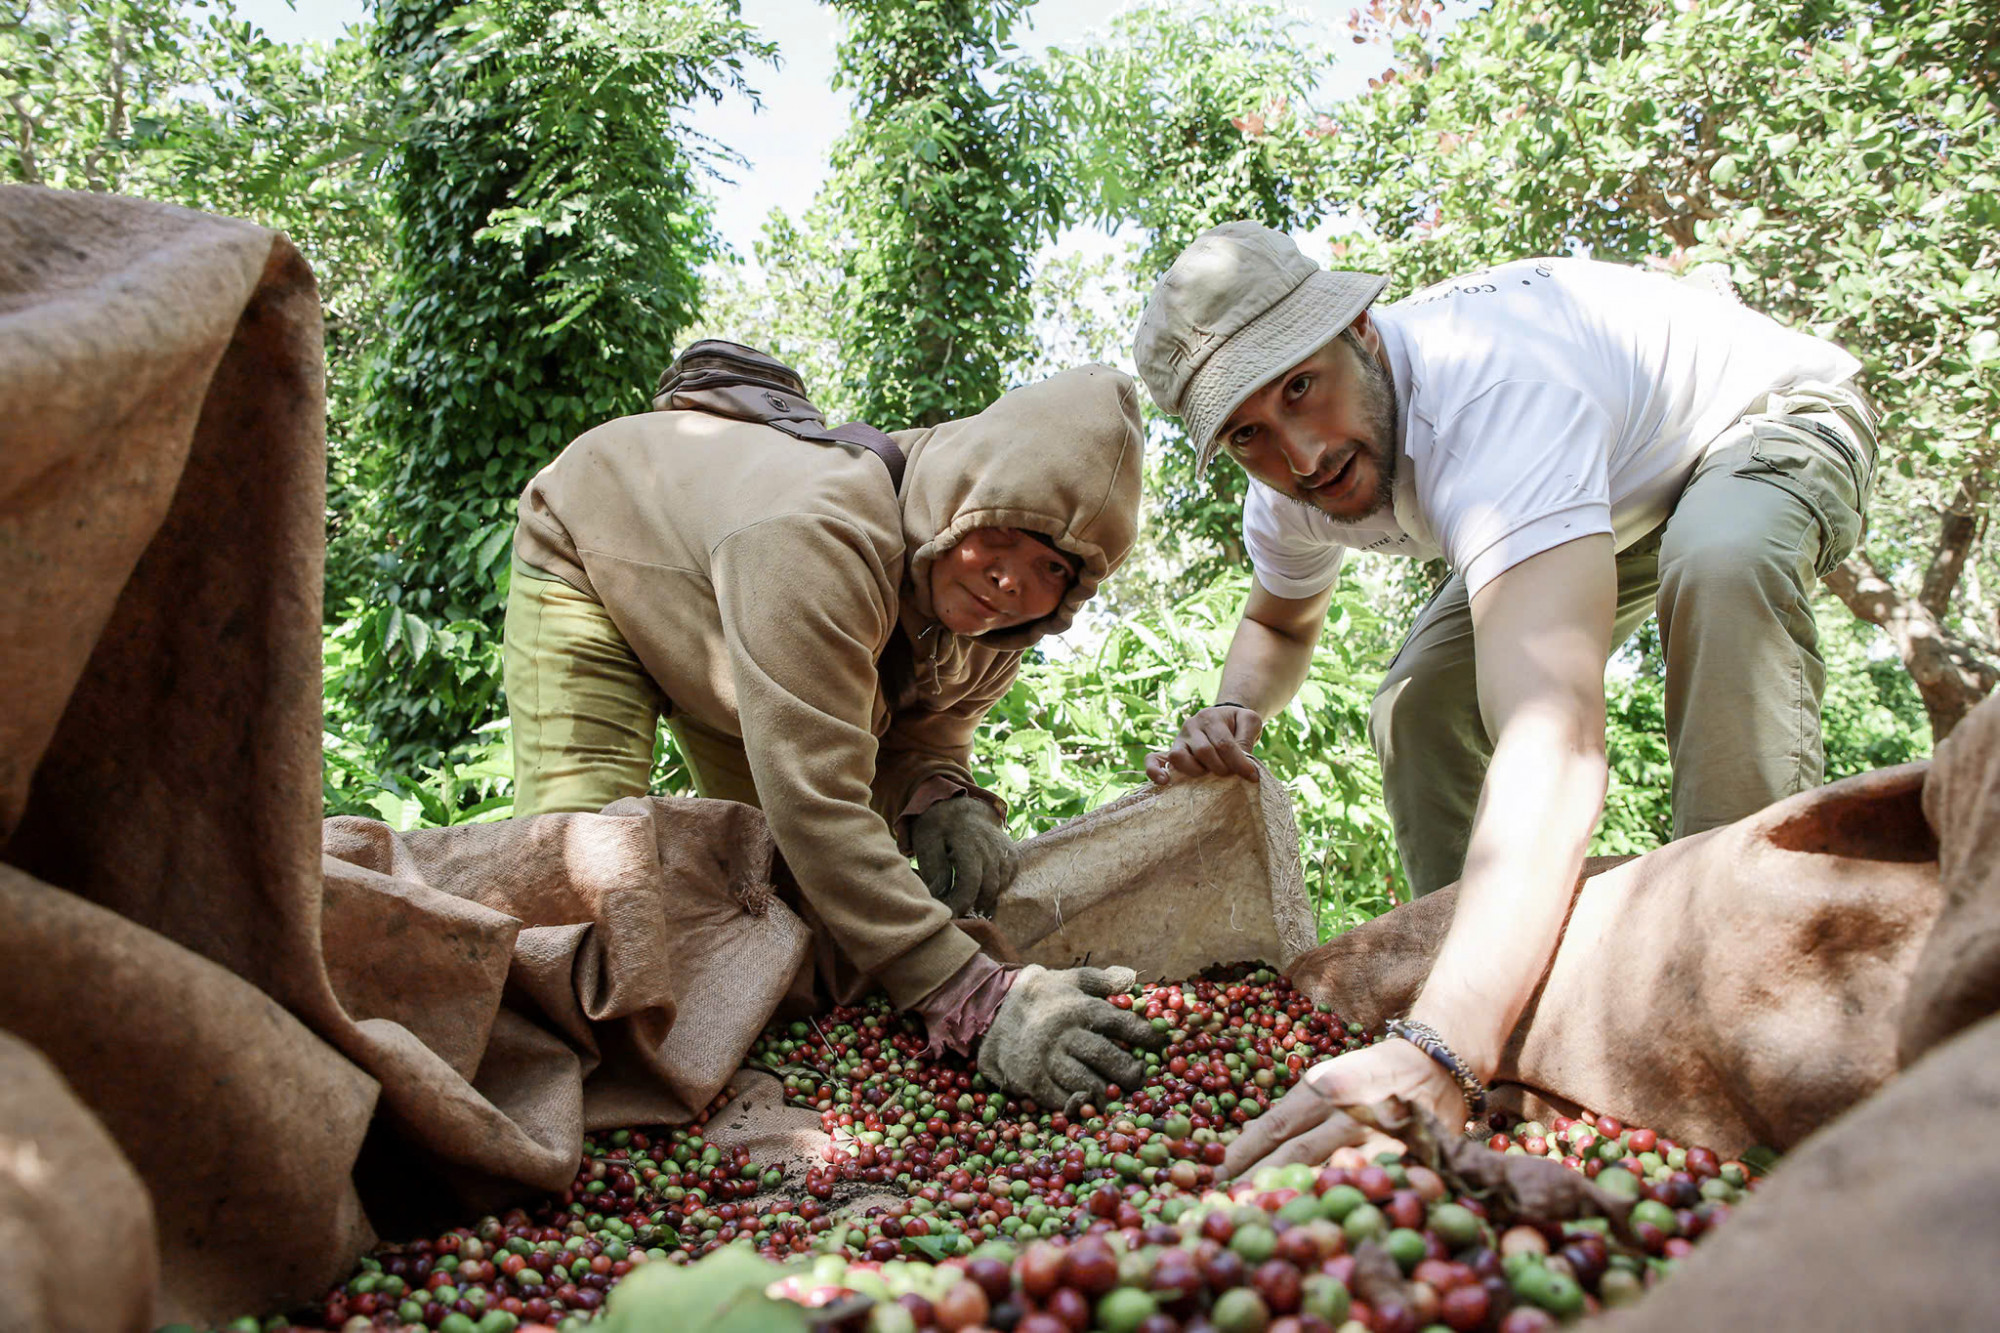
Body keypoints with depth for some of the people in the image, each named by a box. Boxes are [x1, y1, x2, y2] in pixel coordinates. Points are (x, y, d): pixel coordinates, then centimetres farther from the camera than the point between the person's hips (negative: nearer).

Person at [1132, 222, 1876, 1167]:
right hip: (1613, 491, 6)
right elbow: (1279, 623, 4)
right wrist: (1236, 709, -21)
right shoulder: (1291, 484, -20)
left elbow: (1554, 745, -59)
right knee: (1419, 708, -8)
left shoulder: (1488, 398, -46)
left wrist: (1436, 1053, -70)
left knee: (1719, 562, -40)